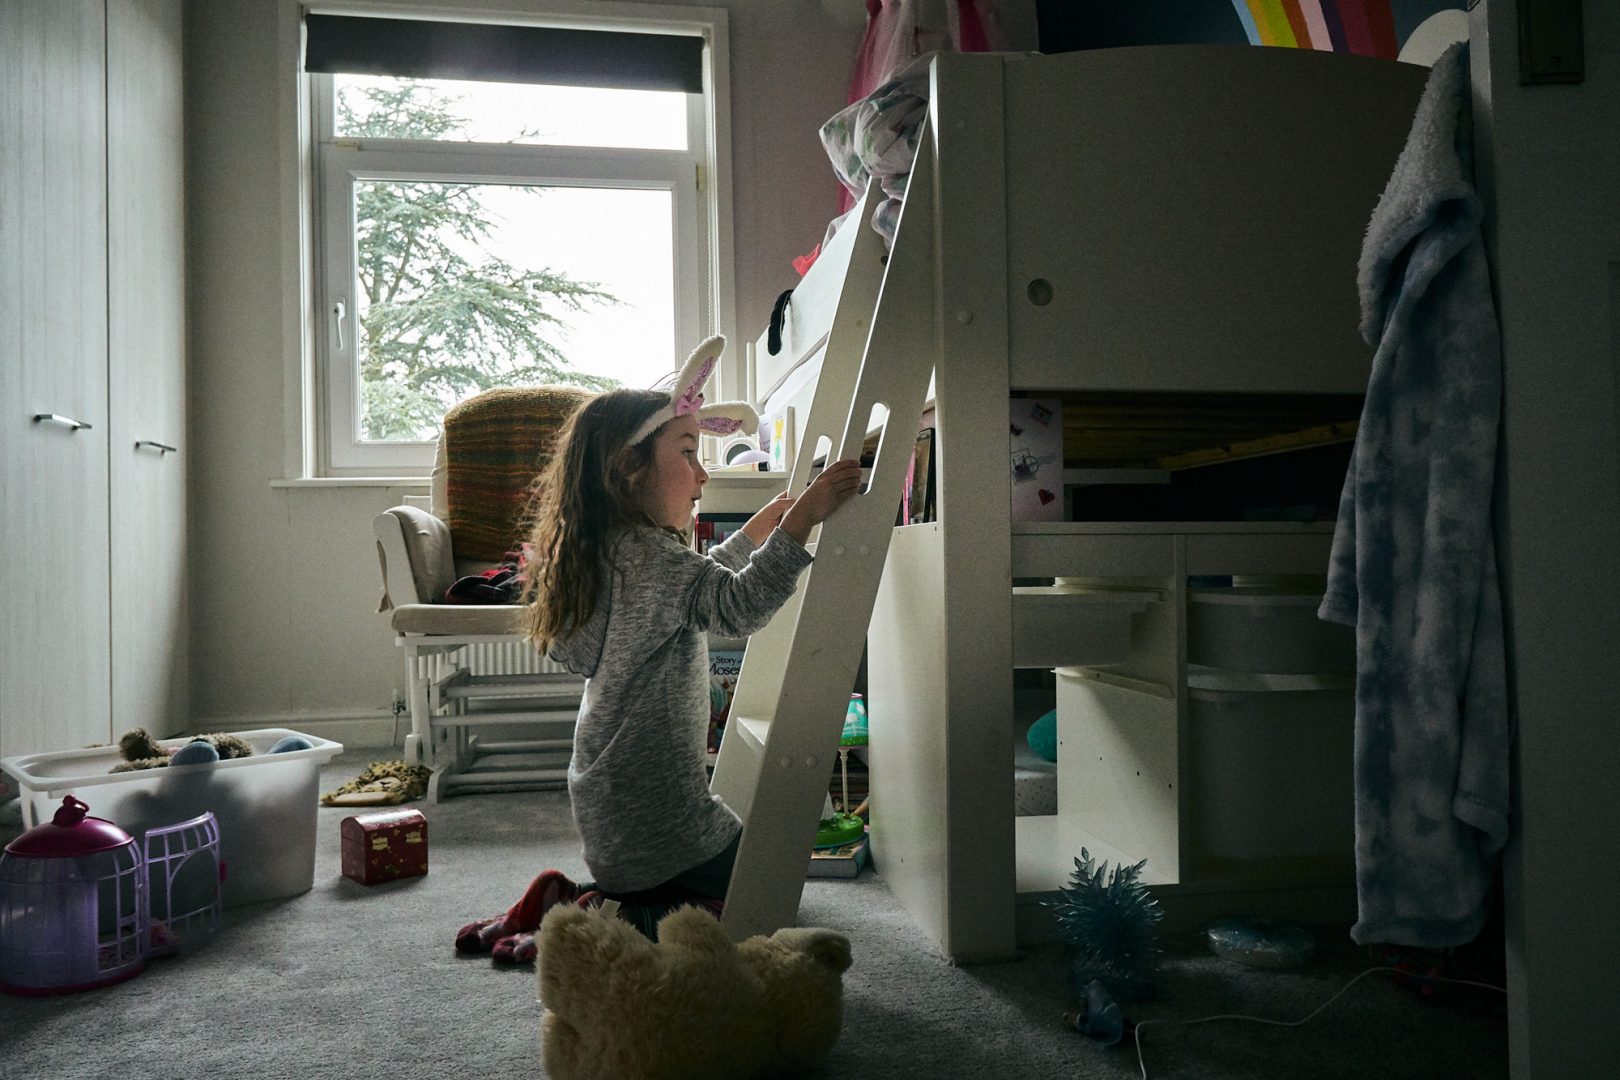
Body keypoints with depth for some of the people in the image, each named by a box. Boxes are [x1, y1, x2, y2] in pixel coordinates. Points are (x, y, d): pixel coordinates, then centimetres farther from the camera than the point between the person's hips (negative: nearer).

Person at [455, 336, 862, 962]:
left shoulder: (612, 553, 9)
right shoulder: (649, 553, -21)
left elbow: (698, 586, 25)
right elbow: (736, 606, -36)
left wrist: (753, 533, 25)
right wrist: (799, 522, -39)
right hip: (656, 811, -9)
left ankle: (564, 906, 13)